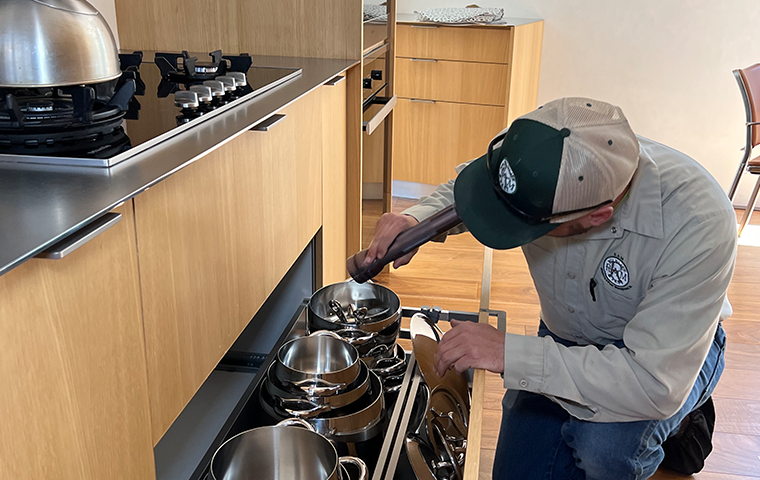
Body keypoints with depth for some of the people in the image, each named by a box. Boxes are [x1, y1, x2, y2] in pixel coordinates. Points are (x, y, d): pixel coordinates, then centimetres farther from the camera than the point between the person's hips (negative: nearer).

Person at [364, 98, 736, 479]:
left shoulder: (699, 224, -39)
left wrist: (508, 354, -43)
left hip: (666, 349, -4)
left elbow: (655, 385, -41)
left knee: (602, 442, -34)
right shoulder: (540, 161, -26)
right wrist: (417, 219, -24)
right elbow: (459, 188, -2)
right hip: (566, 340, 4)